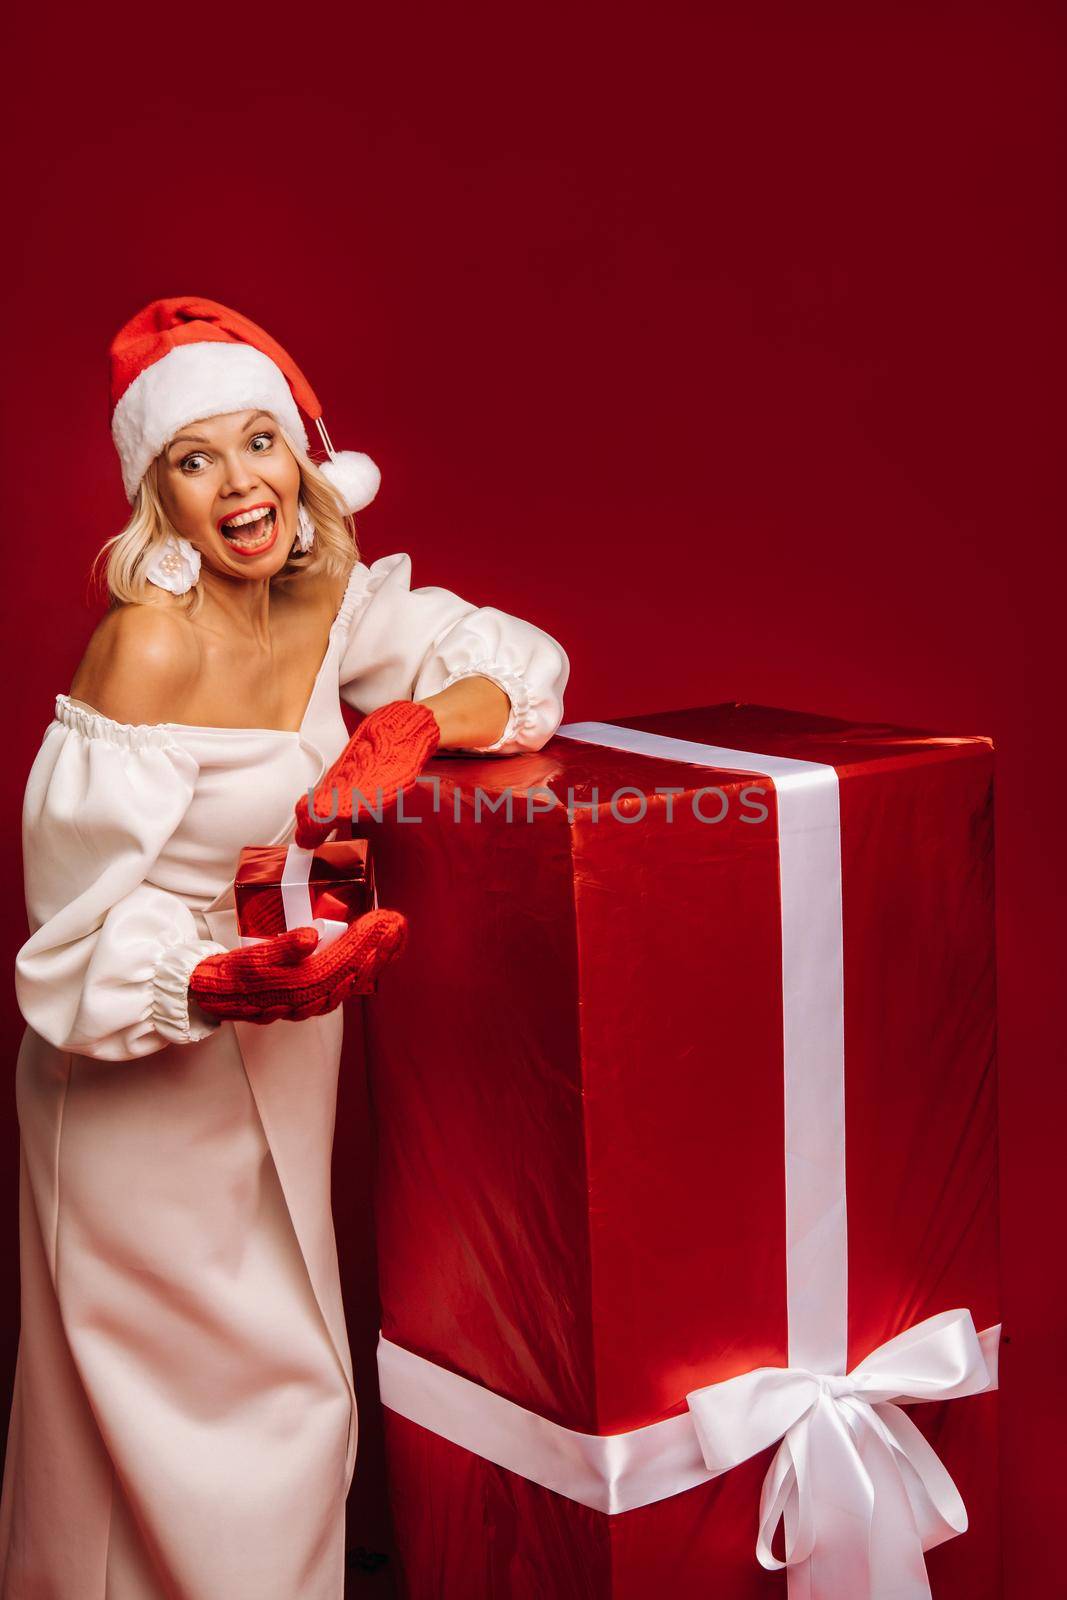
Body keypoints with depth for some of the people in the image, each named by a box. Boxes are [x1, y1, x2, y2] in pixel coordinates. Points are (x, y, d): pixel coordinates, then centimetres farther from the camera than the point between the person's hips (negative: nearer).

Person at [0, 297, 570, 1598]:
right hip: (140, 1086, -7)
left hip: (273, 1066, 7)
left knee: (290, 1407, 18)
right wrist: (226, 983, -38)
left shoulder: (327, 600, -1)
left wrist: (411, 728, -15)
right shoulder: (148, 646, -21)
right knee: (187, 1432, 4)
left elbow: (520, 664, 4)